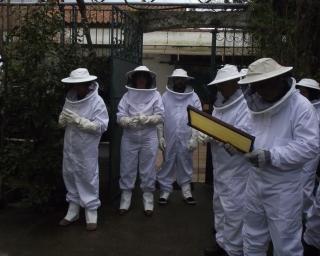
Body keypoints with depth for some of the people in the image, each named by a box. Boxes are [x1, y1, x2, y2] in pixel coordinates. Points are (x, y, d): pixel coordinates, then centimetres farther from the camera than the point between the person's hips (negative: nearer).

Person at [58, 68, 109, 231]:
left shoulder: (97, 102, -13)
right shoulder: (70, 99, 4)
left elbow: (101, 126, -20)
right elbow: (62, 122, 9)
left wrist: (78, 120, -24)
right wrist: (64, 118, -15)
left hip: (87, 150, -6)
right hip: (70, 148, 6)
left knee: (88, 179, 3)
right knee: (70, 177, 14)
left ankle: (91, 213, 16)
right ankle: (73, 211, 30)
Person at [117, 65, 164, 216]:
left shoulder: (155, 95, 0)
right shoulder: (127, 95, 1)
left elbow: (160, 117, -4)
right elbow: (120, 117, -5)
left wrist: (146, 119, -19)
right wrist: (131, 120, -23)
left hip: (149, 138, -1)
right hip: (129, 138, 1)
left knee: (148, 170, 7)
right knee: (127, 169, 7)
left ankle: (148, 200, 20)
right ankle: (125, 200, 21)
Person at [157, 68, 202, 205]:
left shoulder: (193, 97, 2)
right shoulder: (165, 96, 4)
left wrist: (194, 138, -7)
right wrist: (160, 137, -2)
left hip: (186, 140, 0)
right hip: (169, 139, 0)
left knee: (186, 165, 9)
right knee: (167, 165, 6)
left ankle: (186, 191, 20)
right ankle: (165, 191, 17)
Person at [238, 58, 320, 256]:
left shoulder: (301, 106, -16)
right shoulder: (259, 104, 7)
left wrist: (271, 156, -26)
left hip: (283, 188, -7)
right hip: (255, 181, 7)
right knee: (253, 238, 21)